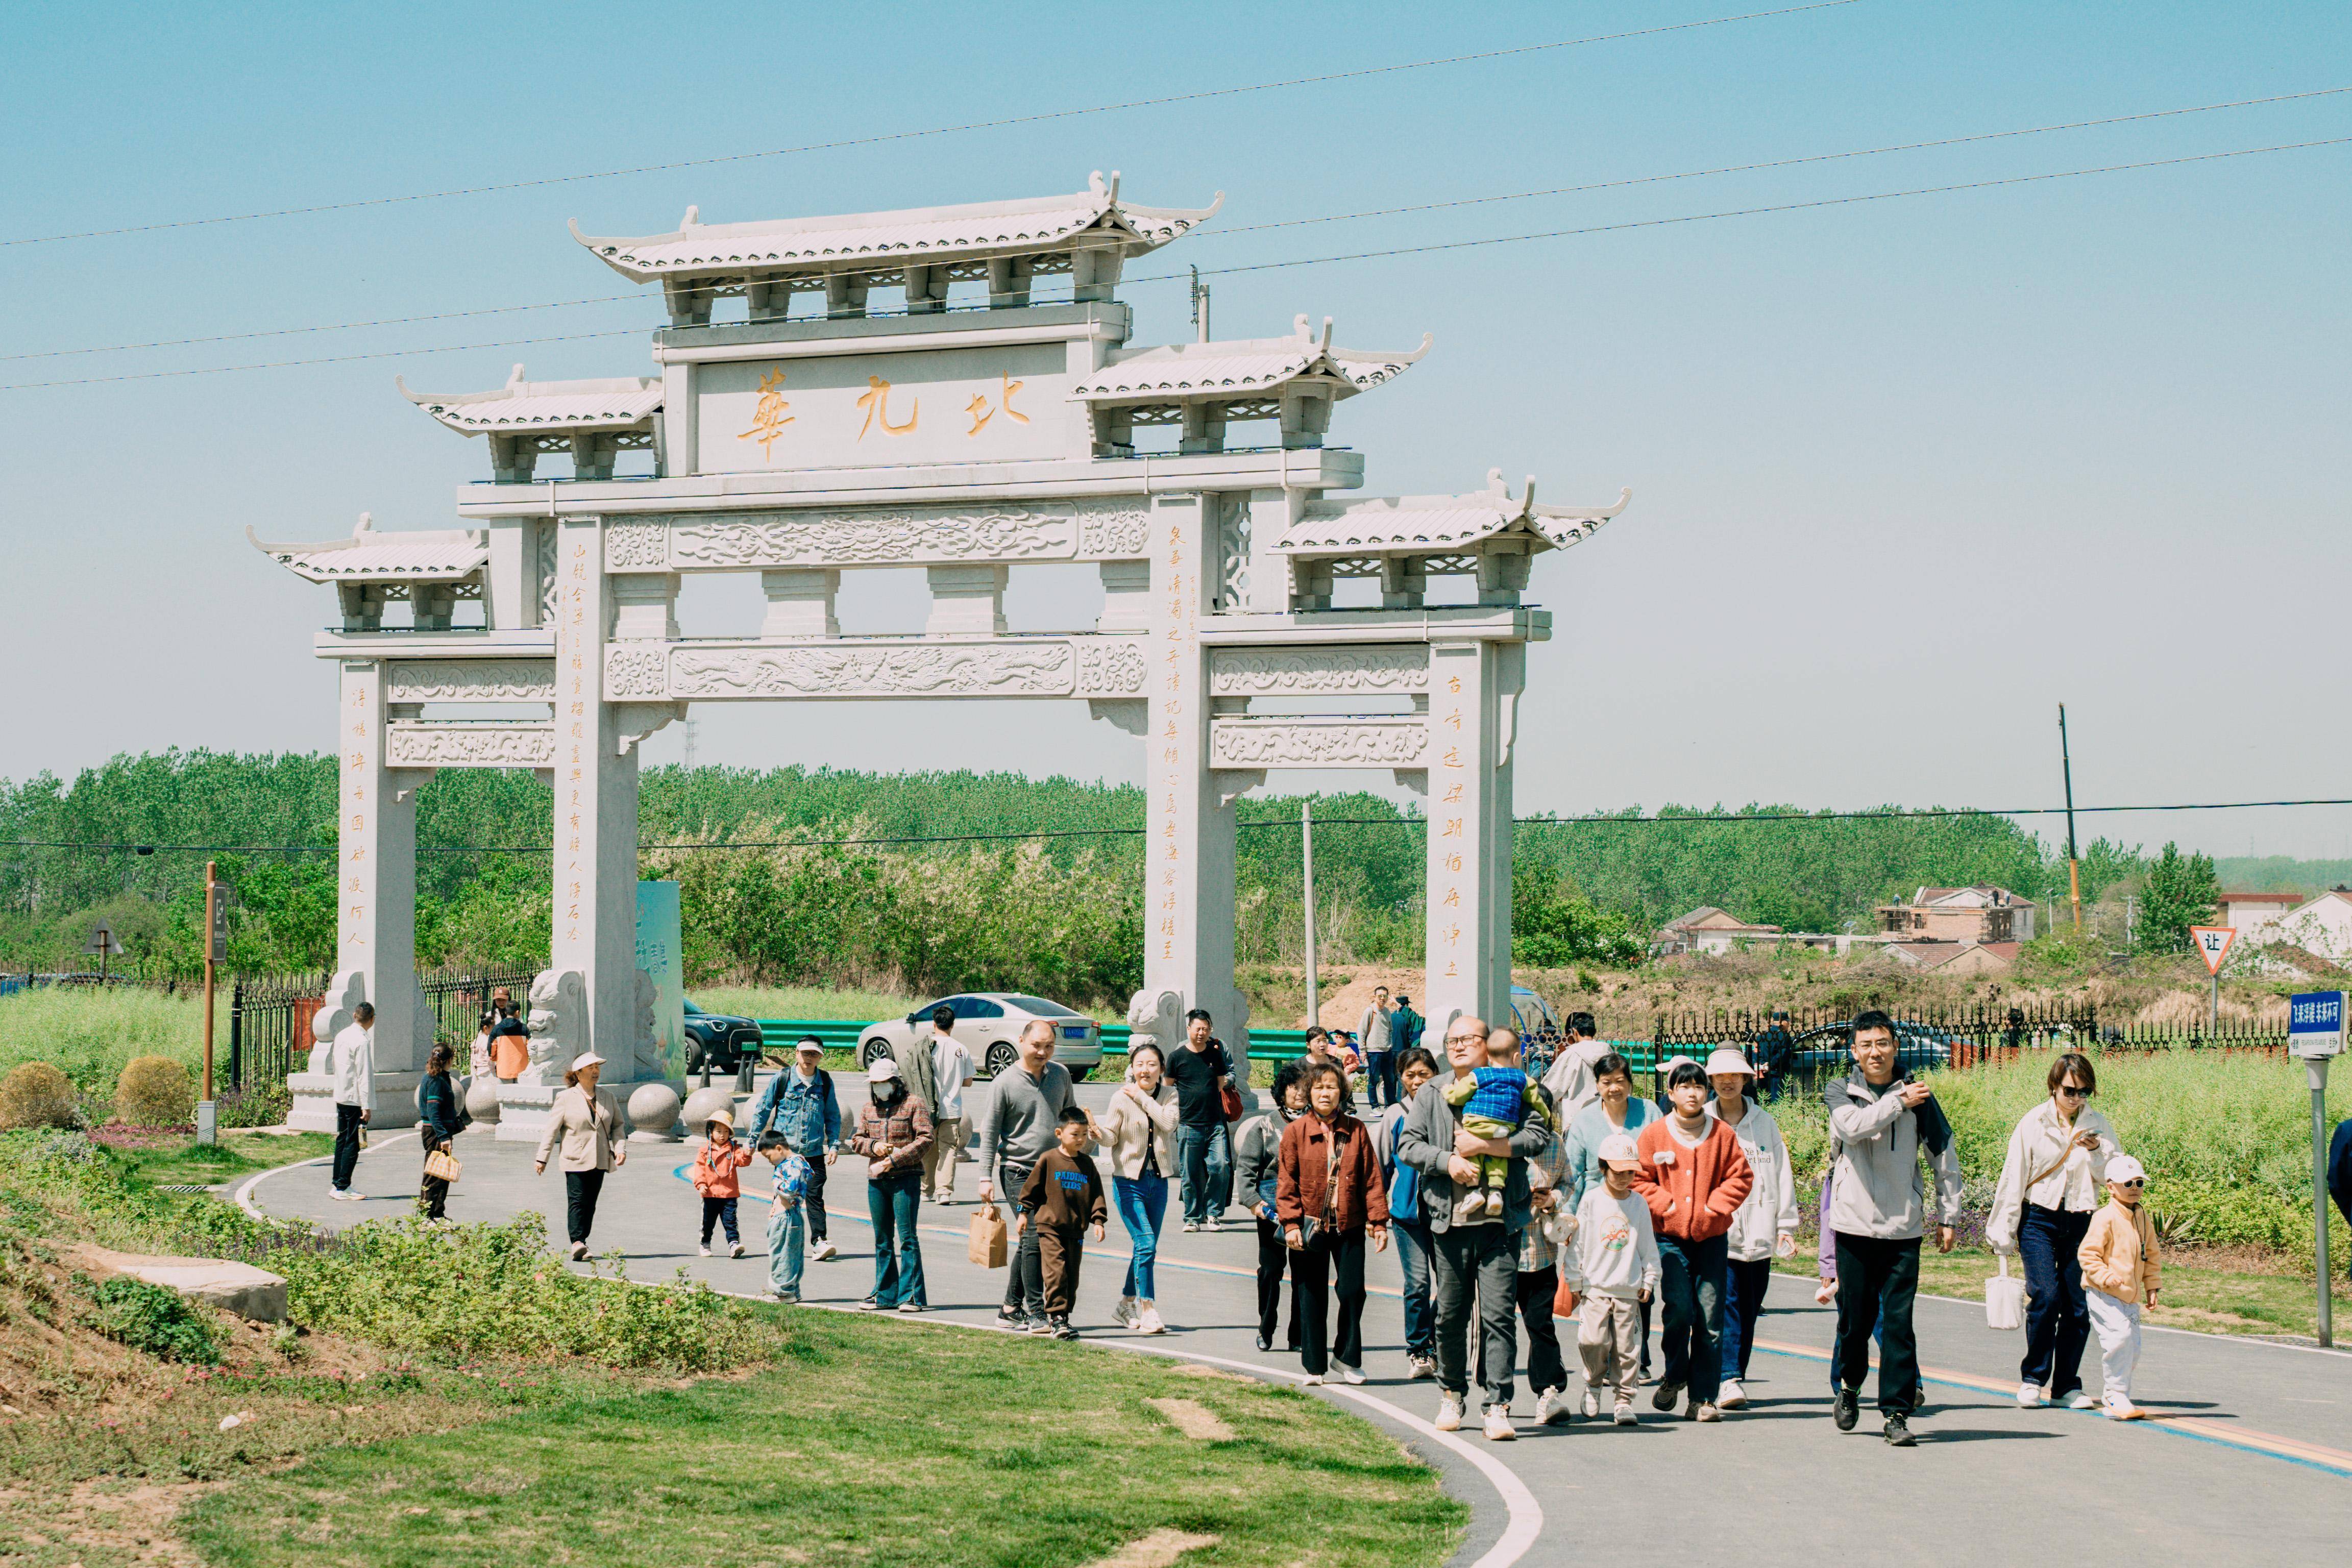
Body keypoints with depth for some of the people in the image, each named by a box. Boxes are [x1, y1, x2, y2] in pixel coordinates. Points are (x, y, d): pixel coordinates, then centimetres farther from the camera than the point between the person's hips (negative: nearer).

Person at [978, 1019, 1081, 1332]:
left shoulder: (1061, 1075, 7)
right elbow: (989, 1131, -5)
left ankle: (1011, 1309, 18)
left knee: (1029, 1241, 10)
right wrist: (986, 1177, -9)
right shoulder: (1005, 1083, -7)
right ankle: (1036, 1312, -10)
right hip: (1019, 1170, -5)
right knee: (1033, 1238, -13)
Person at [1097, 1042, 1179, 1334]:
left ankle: (1126, 1306, 27)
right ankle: (1148, 1313, -12)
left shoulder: (1169, 1096, 3)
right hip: (1129, 1180, -4)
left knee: (1146, 1248, 12)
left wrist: (1142, 1096, -16)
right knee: (1146, 1244, -15)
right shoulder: (1121, 1097, -6)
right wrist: (1099, 1132, -27)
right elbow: (1111, 1137, -5)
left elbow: (1169, 1122, -16)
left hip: (1158, 1180, 4)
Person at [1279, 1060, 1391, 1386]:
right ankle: (1314, 1366, 13)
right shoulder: (1296, 1132, 0)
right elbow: (1286, 1182, -1)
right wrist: (1291, 1223, -9)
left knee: (1353, 1291, -2)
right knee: (1312, 1298, 4)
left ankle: (1346, 1358, 16)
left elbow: (1371, 1178, 4)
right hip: (1310, 1225, -1)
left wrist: (1379, 1222, -1)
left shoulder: (1356, 1130, 4)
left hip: (1349, 1225, 1)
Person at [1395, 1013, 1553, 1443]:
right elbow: (1408, 1144, 5)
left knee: (1498, 1314, -7)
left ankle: (1499, 1407, -7)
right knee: (1450, 1315, 10)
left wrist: (1483, 1145, -13)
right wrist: (1448, 1161, -11)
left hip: (1500, 1219, -2)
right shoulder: (1432, 1094, 10)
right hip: (1450, 1219, 2)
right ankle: (1452, 1394, 28)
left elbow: (1538, 1136, -7)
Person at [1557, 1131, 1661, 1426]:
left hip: (1628, 1290, 2)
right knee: (1593, 1341, -12)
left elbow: (1648, 1247, 14)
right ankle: (1594, 1383, 15)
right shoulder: (1590, 1200, 0)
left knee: (1626, 1347, 0)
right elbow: (1576, 1244, 1)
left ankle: (1623, 1399, 9)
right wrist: (1574, 1283, 0)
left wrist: (1649, 1280, 10)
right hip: (1594, 1288, -2)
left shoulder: (1639, 1203, 7)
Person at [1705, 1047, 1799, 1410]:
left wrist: (1786, 1225, 8)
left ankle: (1736, 1377, 12)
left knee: (1748, 1309, 4)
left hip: (1757, 1232, 3)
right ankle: (1729, 1380, -21)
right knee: (1725, 1302, -14)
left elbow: (1782, 1175, 13)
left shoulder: (1764, 1122, 11)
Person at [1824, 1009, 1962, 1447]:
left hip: (1903, 1229, 0)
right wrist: (1898, 1102, -15)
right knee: (1855, 1318, 6)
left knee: (1898, 1321, -5)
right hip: (1854, 1225, 0)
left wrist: (1948, 1216, 10)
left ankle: (1896, 1412, 1)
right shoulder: (1840, 1093, 4)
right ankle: (1849, 1386, 31)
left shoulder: (1918, 1096, 6)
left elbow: (1945, 1157, 12)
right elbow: (1854, 1127, -18)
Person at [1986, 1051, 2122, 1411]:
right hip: (2039, 1220, -3)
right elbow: (2013, 1179, 2)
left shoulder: (2098, 1126, 7)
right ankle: (2033, 1378, -1)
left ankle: (2066, 1385, 11)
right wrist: (2003, 1233, 1)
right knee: (2046, 1296, -17)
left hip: (2080, 1222, 3)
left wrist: (2097, 1151, -15)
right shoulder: (2033, 1124, 0)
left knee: (2079, 1306, -2)